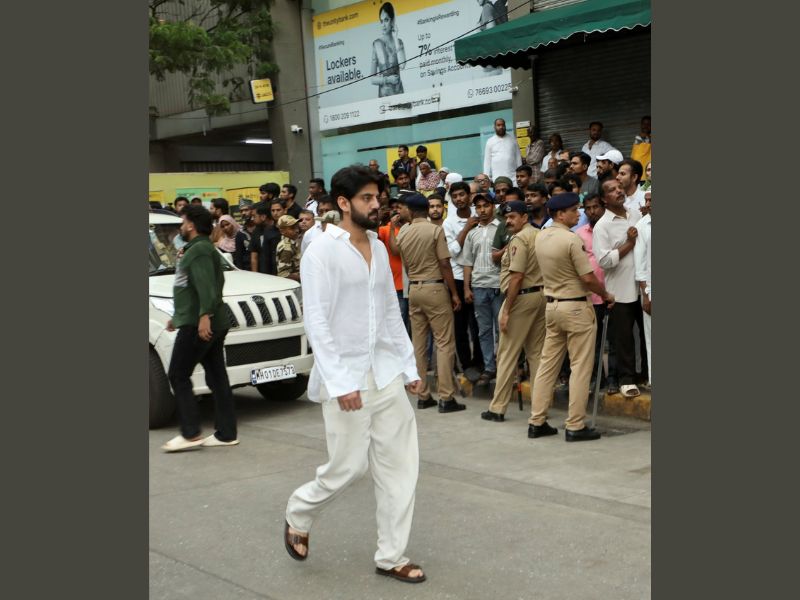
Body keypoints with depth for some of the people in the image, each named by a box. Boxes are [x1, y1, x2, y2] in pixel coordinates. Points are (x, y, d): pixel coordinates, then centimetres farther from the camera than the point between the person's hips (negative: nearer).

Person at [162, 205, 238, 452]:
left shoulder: (199, 250, -11)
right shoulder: (199, 250, 22)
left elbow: (206, 286, -24)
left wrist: (204, 315, -32)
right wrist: (178, 316, 32)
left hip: (198, 325, -10)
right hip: (214, 325, 10)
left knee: (178, 376, -5)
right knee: (217, 377, 8)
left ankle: (190, 433, -6)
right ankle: (226, 434, 10)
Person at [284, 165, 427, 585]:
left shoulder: (379, 248, 10)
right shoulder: (321, 252, -11)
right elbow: (316, 322, -16)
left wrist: (409, 366, 12)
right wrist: (340, 382, -20)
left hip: (386, 372, 7)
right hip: (346, 377, -6)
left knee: (400, 465, 4)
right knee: (349, 467, 0)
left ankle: (391, 556, 16)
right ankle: (297, 515, 29)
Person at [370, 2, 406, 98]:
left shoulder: (398, 42, 6)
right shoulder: (377, 44, 0)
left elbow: (402, 65, -14)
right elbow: (372, 79, 0)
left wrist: (395, 37, -7)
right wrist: (387, 79, -17)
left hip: (398, 91, 2)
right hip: (383, 93, -2)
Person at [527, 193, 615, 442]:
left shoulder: (540, 238, 5)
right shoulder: (572, 239, -18)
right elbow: (588, 278, -17)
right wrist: (606, 295, 0)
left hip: (551, 304, 8)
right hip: (575, 307, -8)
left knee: (547, 364, 12)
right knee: (580, 368, 0)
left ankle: (537, 421, 15)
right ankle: (575, 426, 2)